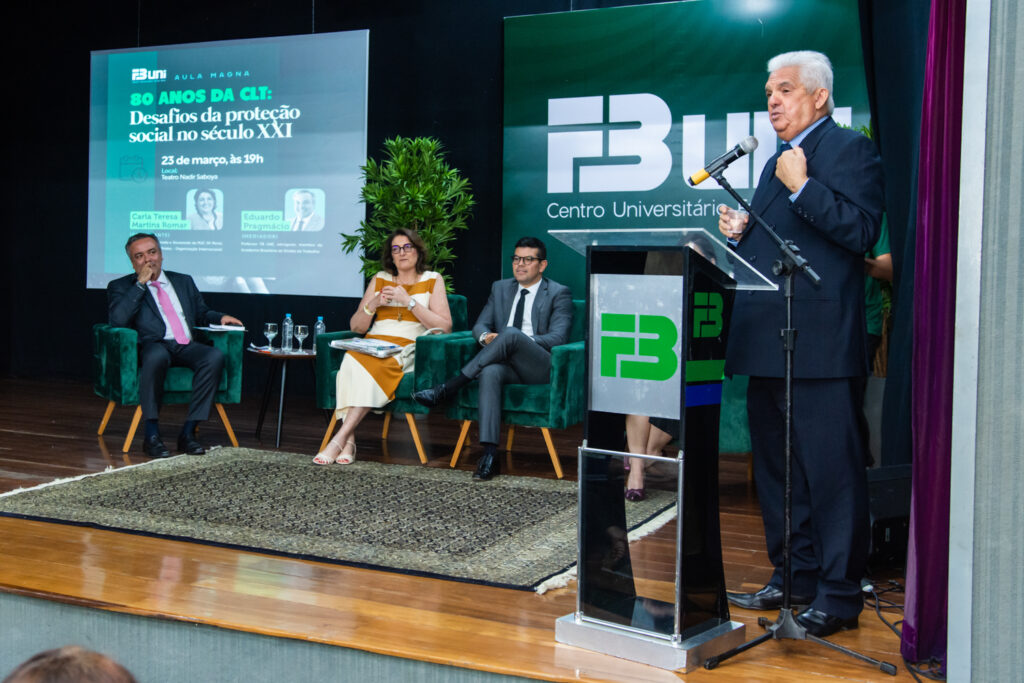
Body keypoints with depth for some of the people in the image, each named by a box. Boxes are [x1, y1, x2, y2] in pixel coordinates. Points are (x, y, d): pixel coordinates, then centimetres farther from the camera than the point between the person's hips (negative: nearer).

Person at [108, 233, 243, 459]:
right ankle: (152, 435, -32)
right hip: (153, 347, -4)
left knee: (215, 356, -30)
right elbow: (118, 320, -6)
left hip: (187, 347, 4)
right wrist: (141, 284, -3)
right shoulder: (120, 287, 13)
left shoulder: (183, 281, 26)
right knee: (157, 355, -41)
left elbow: (201, 313, 32)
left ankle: (188, 432, -27)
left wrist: (220, 317, 9)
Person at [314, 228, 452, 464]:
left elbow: (444, 327, -3)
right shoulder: (380, 279, 19)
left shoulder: (433, 280, 11)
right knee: (353, 359, -33)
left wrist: (409, 301, -8)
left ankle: (341, 438, -37)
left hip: (409, 350, -3)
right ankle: (349, 440, -37)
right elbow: (355, 327, 17)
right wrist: (373, 304, -2)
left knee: (376, 365, -35)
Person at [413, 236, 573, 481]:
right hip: (506, 364, 4)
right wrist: (486, 337, -10)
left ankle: (446, 389, -31)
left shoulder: (558, 294, 6)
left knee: (511, 333, -34)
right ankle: (489, 454, -44)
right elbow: (480, 325, 17)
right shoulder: (500, 288, 22)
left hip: (540, 367, -3)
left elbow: (558, 338, -7)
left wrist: (515, 341, -19)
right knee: (490, 372, -35)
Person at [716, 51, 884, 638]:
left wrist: (802, 188, -18)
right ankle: (794, 577, 26)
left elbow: (862, 231, -16)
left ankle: (839, 593, 3)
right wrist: (738, 233, 8)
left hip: (819, 341, -9)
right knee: (776, 467, 15)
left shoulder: (851, 150, -3)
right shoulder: (779, 161, 23)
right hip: (768, 343, 10)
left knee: (831, 468, -4)